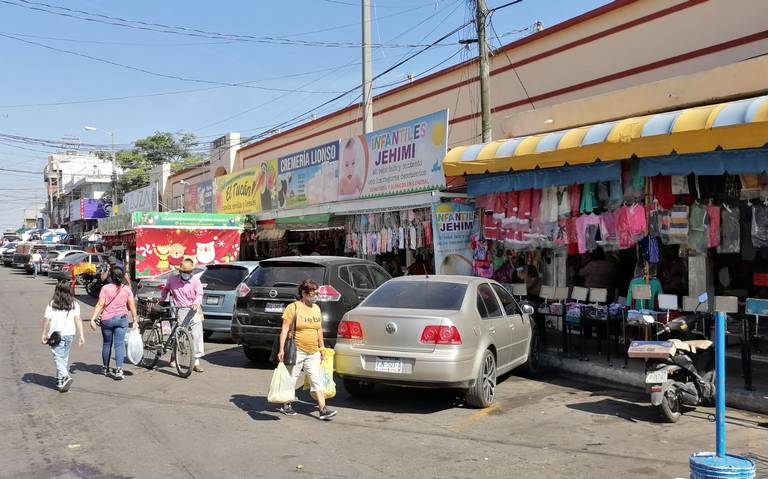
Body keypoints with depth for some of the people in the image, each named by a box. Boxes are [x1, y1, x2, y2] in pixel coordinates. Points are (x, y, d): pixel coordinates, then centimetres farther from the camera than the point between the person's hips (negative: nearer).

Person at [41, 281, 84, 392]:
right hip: (70, 334, 3)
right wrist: (81, 335, -5)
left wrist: (44, 334, 2)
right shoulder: (74, 304, -1)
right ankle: (60, 381, 25)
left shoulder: (52, 304, -6)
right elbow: (77, 319, -6)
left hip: (56, 334, -3)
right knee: (65, 357, 16)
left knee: (58, 357, -1)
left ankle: (65, 377, -21)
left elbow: (46, 319, -8)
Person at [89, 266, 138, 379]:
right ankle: (119, 370, -10)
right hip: (122, 319, 0)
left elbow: (100, 305, -10)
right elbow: (132, 306, 0)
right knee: (119, 344, -1)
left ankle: (106, 368, 28)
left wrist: (93, 319, -9)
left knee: (107, 344, 15)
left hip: (107, 319, 0)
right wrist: (135, 320, 7)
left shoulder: (105, 288, -5)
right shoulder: (127, 289, 0)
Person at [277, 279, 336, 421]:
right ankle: (286, 405, 26)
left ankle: (323, 410, -4)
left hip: (313, 352, 5)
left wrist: (322, 347, 20)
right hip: (296, 351, -5)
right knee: (290, 379, 7)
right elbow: (285, 329, -10)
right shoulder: (293, 307, -7)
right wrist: (281, 349, -16)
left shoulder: (316, 308, 12)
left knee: (317, 380, -1)